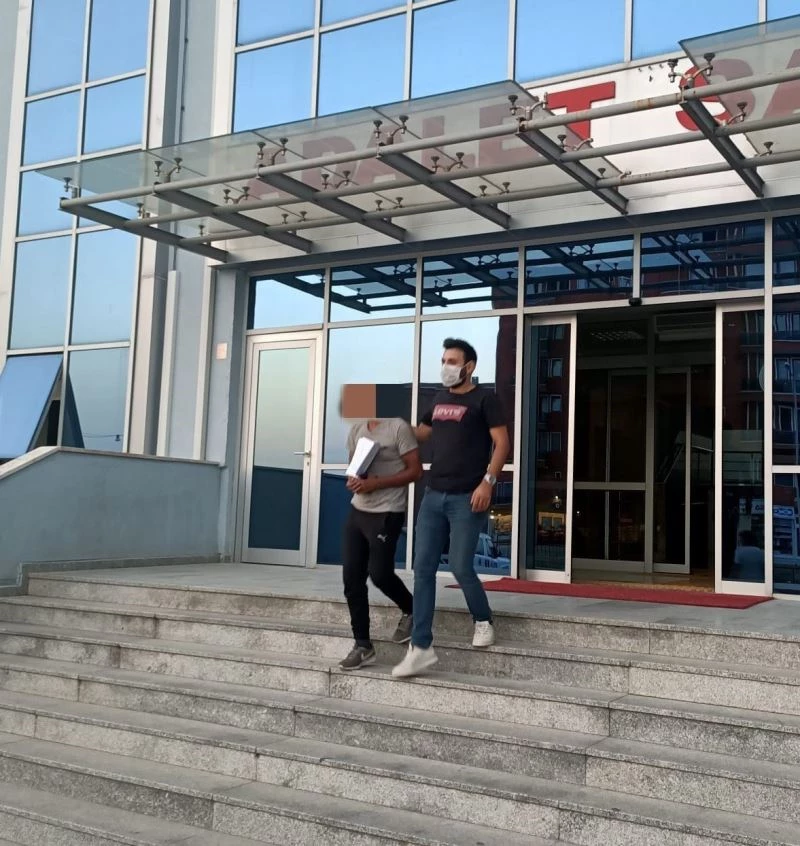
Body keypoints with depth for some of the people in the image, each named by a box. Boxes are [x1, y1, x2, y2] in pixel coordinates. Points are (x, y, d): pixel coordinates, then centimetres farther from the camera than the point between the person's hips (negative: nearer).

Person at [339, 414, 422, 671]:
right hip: (357, 510, 7)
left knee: (379, 574, -6)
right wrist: (352, 479, -3)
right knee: (352, 577, 2)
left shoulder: (399, 427, -12)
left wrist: (376, 483, -19)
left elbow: (415, 471, -12)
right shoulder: (356, 428, 10)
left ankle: (410, 610, 27)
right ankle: (363, 646, 10)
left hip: (386, 514, -7)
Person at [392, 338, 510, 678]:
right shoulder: (439, 399, 15)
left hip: (466, 498, -6)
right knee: (423, 569, 1)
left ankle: (483, 622, 27)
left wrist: (487, 482, -18)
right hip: (433, 496, 6)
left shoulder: (484, 399, -4)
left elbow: (502, 443, -8)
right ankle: (421, 647, 5)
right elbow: (423, 433, 28)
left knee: (461, 568, -2)